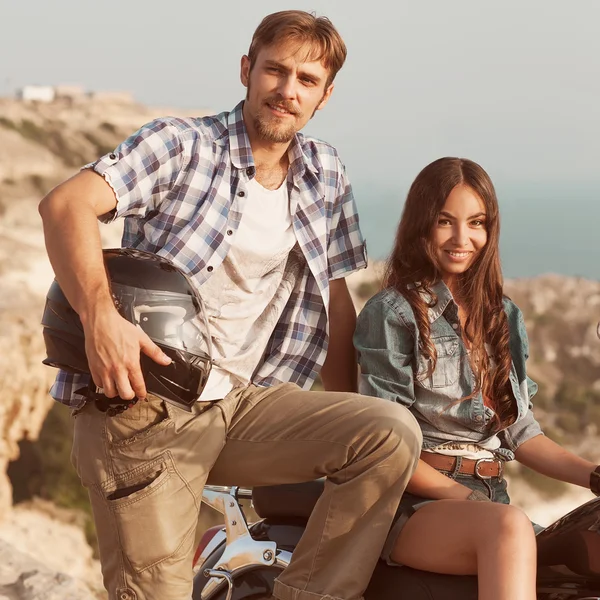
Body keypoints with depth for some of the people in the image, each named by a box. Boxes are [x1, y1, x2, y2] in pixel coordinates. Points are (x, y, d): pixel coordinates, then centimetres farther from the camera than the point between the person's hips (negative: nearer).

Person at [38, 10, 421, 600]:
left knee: (393, 433, -16)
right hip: (140, 405, -4)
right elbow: (65, 203, -18)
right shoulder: (182, 145, -4)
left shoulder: (325, 174, 12)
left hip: (243, 402, 5)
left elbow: (334, 295, 17)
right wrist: (99, 315, -33)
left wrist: (345, 423, 11)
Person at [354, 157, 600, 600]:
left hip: (491, 503, 6)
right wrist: (465, 498, -15)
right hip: (413, 506, -6)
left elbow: (520, 432, 16)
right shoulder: (392, 313, -1)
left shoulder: (504, 318, 18)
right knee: (508, 526, -39)